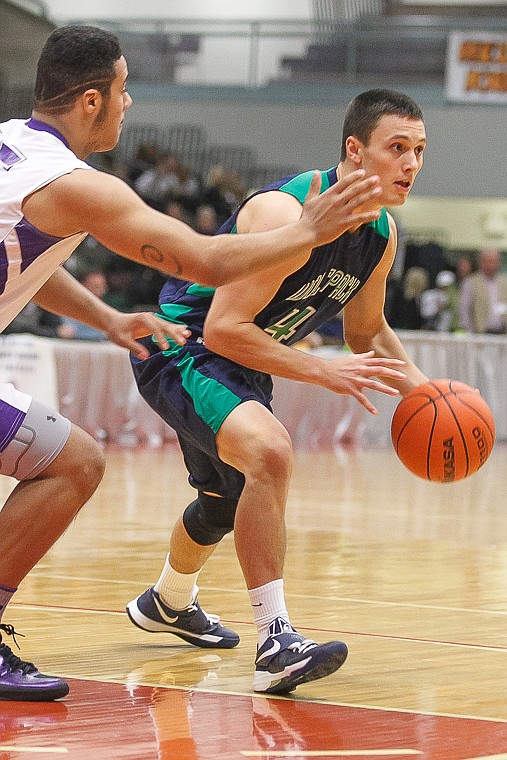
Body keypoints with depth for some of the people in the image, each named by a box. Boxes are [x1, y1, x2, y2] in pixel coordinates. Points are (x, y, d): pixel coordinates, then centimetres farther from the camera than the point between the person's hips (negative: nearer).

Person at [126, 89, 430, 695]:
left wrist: (422, 389, -3)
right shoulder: (288, 214, -31)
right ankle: (275, 642, -33)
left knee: (229, 499, 28)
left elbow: (366, 330, 13)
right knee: (269, 450, -35)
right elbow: (223, 328, -33)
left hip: (240, 363, 10)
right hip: (182, 347, -10)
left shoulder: (381, 235, -4)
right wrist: (325, 372, -34)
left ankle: (168, 603, 59)